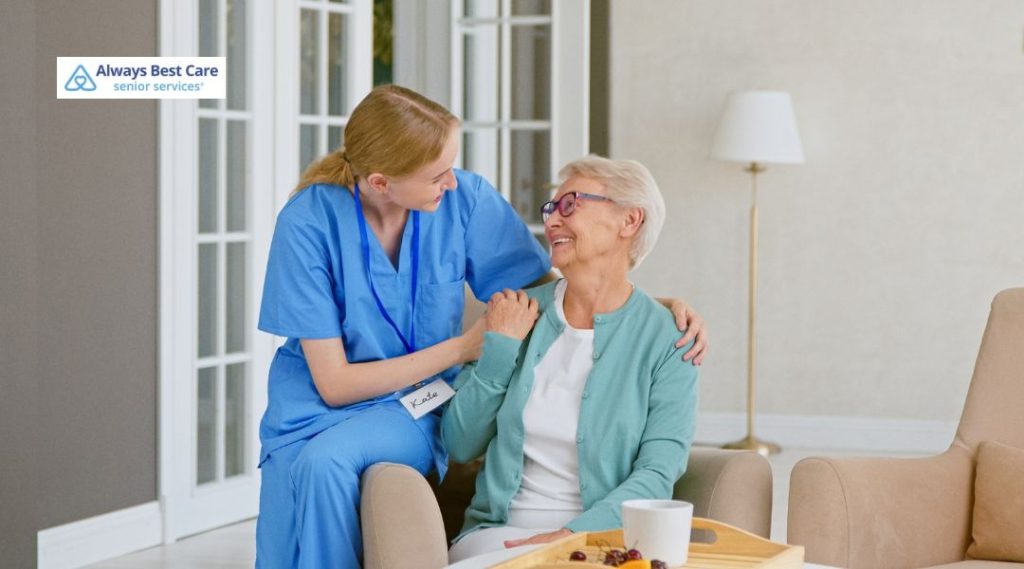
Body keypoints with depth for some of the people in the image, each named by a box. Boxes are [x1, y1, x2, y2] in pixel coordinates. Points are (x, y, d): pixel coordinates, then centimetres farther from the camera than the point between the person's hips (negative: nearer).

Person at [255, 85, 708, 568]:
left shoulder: (466, 198, -9)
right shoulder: (309, 223, -16)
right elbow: (334, 383, -14)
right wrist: (461, 349, -15)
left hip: (416, 416, 1)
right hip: (318, 408, 0)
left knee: (323, 461, -31)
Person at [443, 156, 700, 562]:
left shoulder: (665, 339, 0)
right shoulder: (517, 313, 8)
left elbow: (657, 473, -8)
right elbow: (460, 446, 7)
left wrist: (572, 534, -22)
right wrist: (499, 348, -3)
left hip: (604, 535, -2)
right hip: (501, 531, 2)